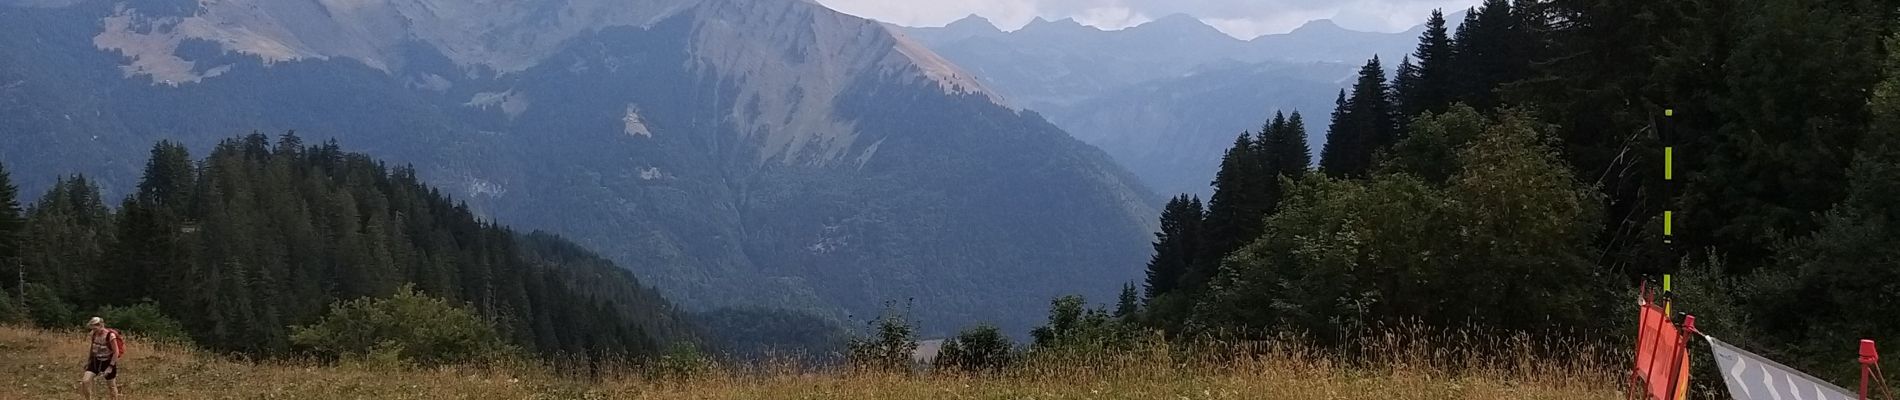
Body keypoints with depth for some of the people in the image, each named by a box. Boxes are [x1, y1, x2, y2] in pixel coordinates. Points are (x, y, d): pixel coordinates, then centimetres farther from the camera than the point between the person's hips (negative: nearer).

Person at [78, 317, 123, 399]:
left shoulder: (110, 336, -19)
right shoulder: (93, 334, -3)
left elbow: (116, 352, -16)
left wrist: (111, 367, -19)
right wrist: (88, 361, 12)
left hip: (108, 362, -4)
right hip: (96, 362, 5)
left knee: (111, 386, 8)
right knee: (85, 381, -14)